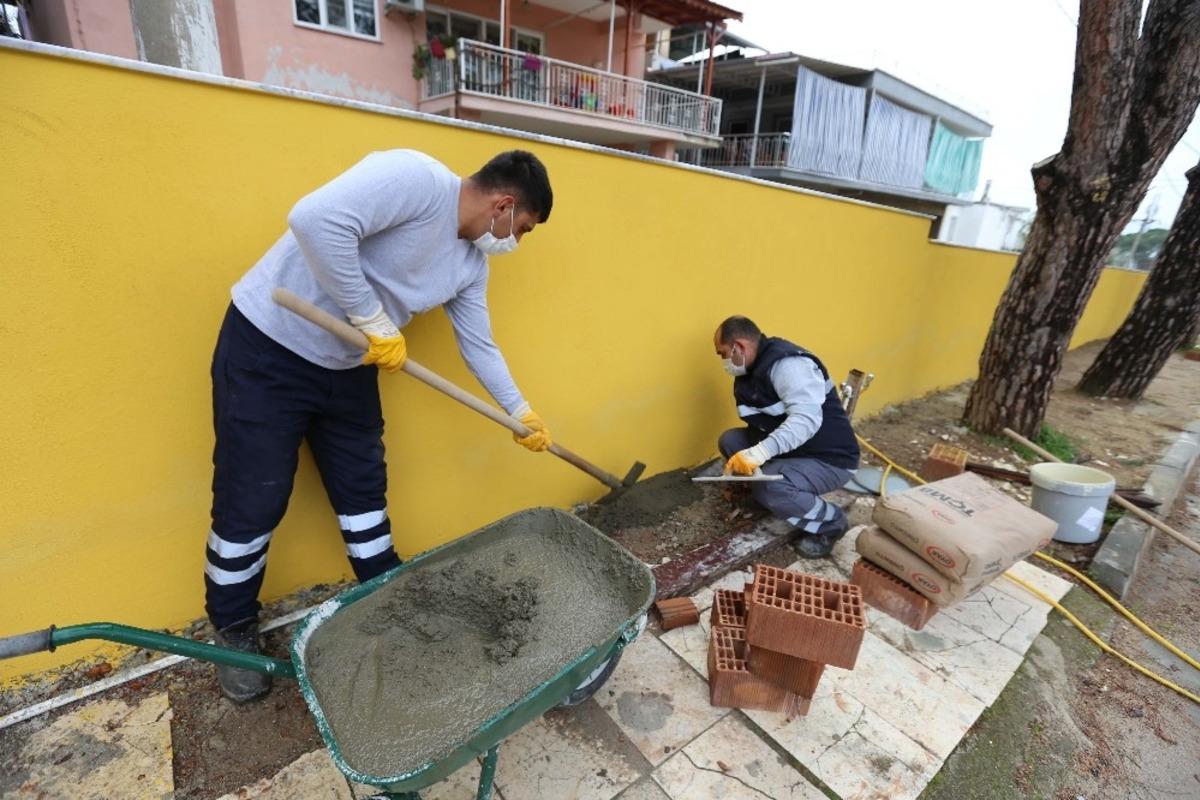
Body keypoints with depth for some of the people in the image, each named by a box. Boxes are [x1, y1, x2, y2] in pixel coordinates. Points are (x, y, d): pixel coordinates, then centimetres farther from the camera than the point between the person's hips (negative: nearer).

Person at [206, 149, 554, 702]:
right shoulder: (418, 178, -22)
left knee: (364, 491, 14)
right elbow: (316, 220, -34)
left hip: (349, 367, 7)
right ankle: (234, 631, 29)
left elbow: (479, 345, 11)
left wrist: (521, 413, 14)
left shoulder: (471, 263, 3)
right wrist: (374, 321, -26)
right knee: (252, 505, 4)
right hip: (267, 347, -7)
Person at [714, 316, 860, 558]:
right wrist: (745, 458, 2)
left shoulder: (787, 363, -24)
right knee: (730, 441, 0)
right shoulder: (750, 371, 6)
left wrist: (760, 452, -46)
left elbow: (807, 419, -38)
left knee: (770, 488, -31)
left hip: (830, 460, -9)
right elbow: (761, 425, 12)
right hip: (792, 451, 9)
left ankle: (831, 523, -3)